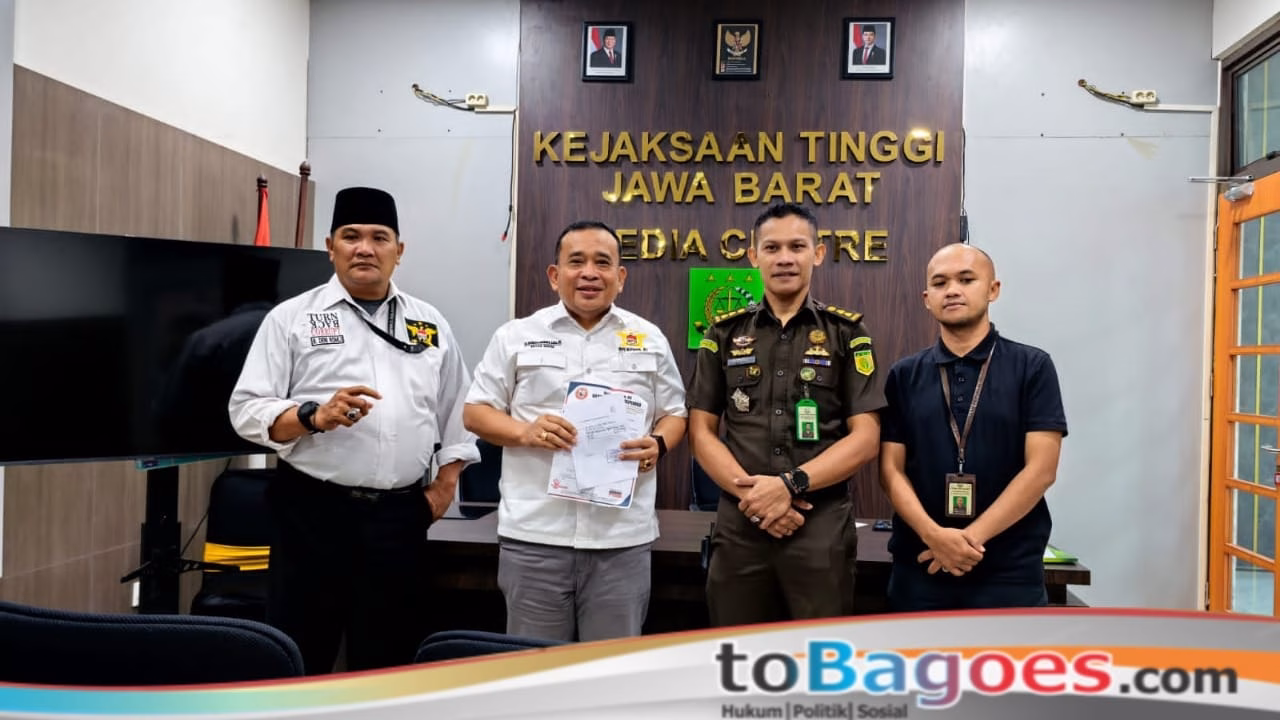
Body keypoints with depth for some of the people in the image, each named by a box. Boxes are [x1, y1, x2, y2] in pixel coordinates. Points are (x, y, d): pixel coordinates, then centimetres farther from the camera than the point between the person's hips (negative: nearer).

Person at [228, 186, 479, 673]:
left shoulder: (430, 324, 11)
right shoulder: (292, 318, 1)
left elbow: (459, 411, 15)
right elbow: (246, 409, -4)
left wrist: (444, 487, 6)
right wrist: (315, 417, -21)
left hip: (400, 517, 3)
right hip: (315, 513, -3)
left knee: (389, 660, 13)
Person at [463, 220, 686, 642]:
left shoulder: (650, 340, 9)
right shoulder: (517, 336, 5)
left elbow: (674, 414, 14)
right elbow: (476, 413, 7)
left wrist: (657, 445, -8)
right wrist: (525, 432, -12)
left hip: (622, 536, 1)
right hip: (534, 534, -1)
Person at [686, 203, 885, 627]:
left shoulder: (847, 333, 3)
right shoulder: (725, 333, 8)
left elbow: (865, 438, -4)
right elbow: (701, 432, 5)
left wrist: (790, 485, -16)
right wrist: (749, 491, -11)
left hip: (822, 524, -1)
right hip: (739, 523, 2)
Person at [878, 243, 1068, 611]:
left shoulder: (1032, 367, -1)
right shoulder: (904, 375, 6)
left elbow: (1040, 468, -8)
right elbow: (891, 469, 1)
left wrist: (972, 537, -14)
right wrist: (933, 534, -15)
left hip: (1009, 570, -2)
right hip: (919, 567, 2)